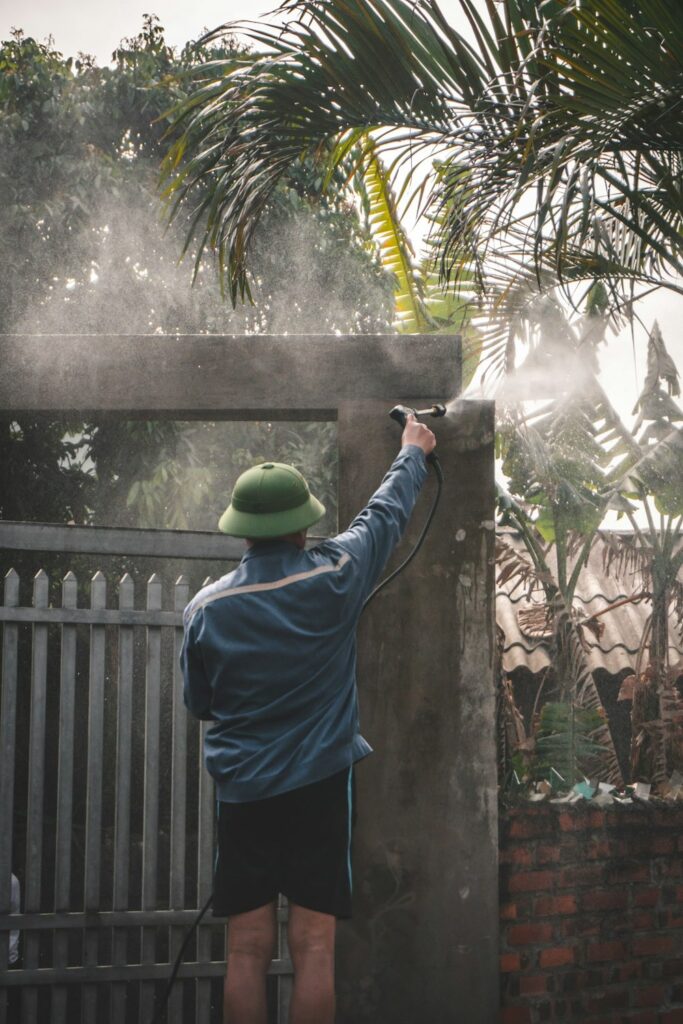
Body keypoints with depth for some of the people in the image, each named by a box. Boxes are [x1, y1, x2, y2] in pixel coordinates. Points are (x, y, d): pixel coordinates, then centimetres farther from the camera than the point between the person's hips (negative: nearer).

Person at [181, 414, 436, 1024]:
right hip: (320, 786, -1)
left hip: (241, 791, 2)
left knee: (248, 949, 6)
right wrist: (413, 452, 28)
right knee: (314, 948, 2)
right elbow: (386, 514, 11)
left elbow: (198, 704, 10)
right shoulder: (333, 579, -7)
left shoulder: (205, 608, -3)